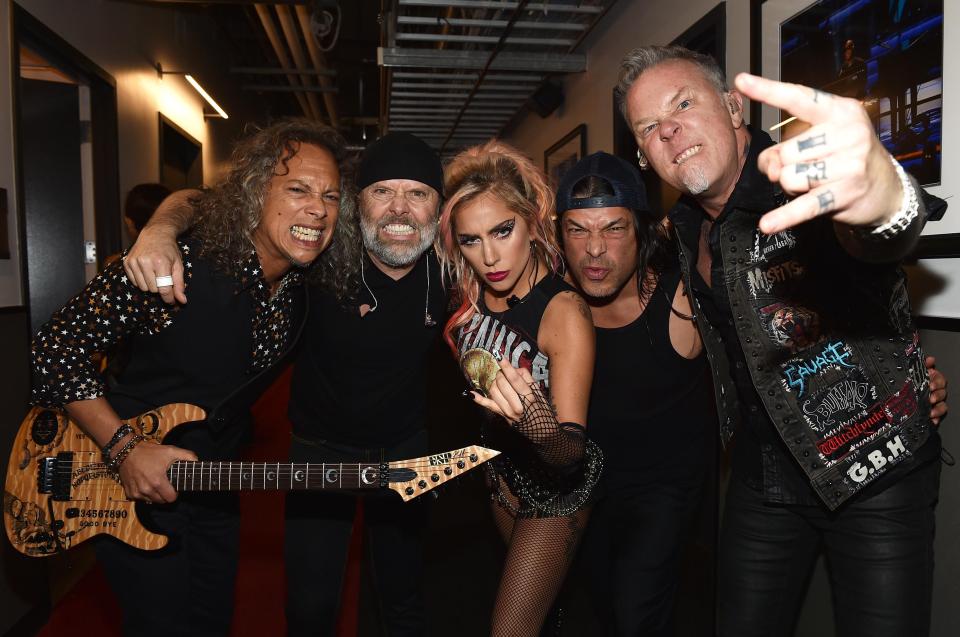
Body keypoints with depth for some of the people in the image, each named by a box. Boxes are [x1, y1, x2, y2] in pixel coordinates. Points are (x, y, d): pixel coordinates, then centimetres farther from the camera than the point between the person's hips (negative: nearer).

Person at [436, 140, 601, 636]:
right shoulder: (473, 298, -13)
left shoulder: (564, 311, -31)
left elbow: (573, 453, -36)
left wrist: (541, 426, -54)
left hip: (557, 486, -6)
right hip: (503, 469, 6)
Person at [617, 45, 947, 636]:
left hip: (878, 471, -5)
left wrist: (884, 198, -68)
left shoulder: (808, 191, -21)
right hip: (763, 474, 6)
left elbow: (875, 242, -47)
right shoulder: (685, 226, 0)